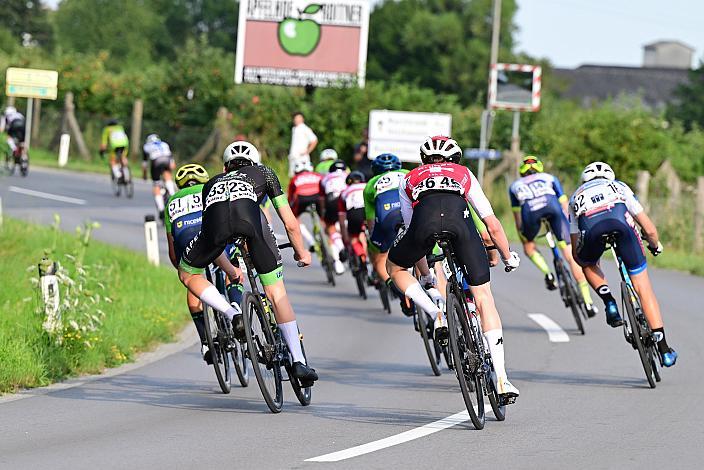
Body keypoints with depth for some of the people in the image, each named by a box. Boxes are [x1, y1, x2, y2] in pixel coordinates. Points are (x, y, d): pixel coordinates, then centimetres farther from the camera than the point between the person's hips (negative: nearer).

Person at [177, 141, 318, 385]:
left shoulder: (213, 183, 44)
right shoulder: (264, 172, 40)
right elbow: (290, 223, 39)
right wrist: (301, 253, 58)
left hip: (215, 219, 1)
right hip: (249, 215, -1)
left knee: (188, 275, 27)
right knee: (276, 291, 11)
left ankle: (232, 314, 6)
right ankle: (299, 363, 8)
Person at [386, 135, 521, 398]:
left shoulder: (410, 179, 39)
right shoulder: (465, 174, 38)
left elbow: (411, 227, 43)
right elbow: (493, 226, 39)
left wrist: (425, 275, 54)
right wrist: (508, 257, 55)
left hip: (425, 218, 0)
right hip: (459, 219, 0)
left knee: (395, 267, 31)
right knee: (484, 298, 7)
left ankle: (438, 316, 9)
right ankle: (501, 379, -1)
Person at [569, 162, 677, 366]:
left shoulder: (576, 197, 39)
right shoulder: (620, 187, 38)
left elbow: (576, 251, 37)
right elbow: (649, 229, 34)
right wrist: (655, 245, 54)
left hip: (592, 232, 0)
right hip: (621, 225, 0)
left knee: (587, 264, 37)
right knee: (643, 288, 11)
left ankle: (609, 302, 13)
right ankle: (664, 349, 7)